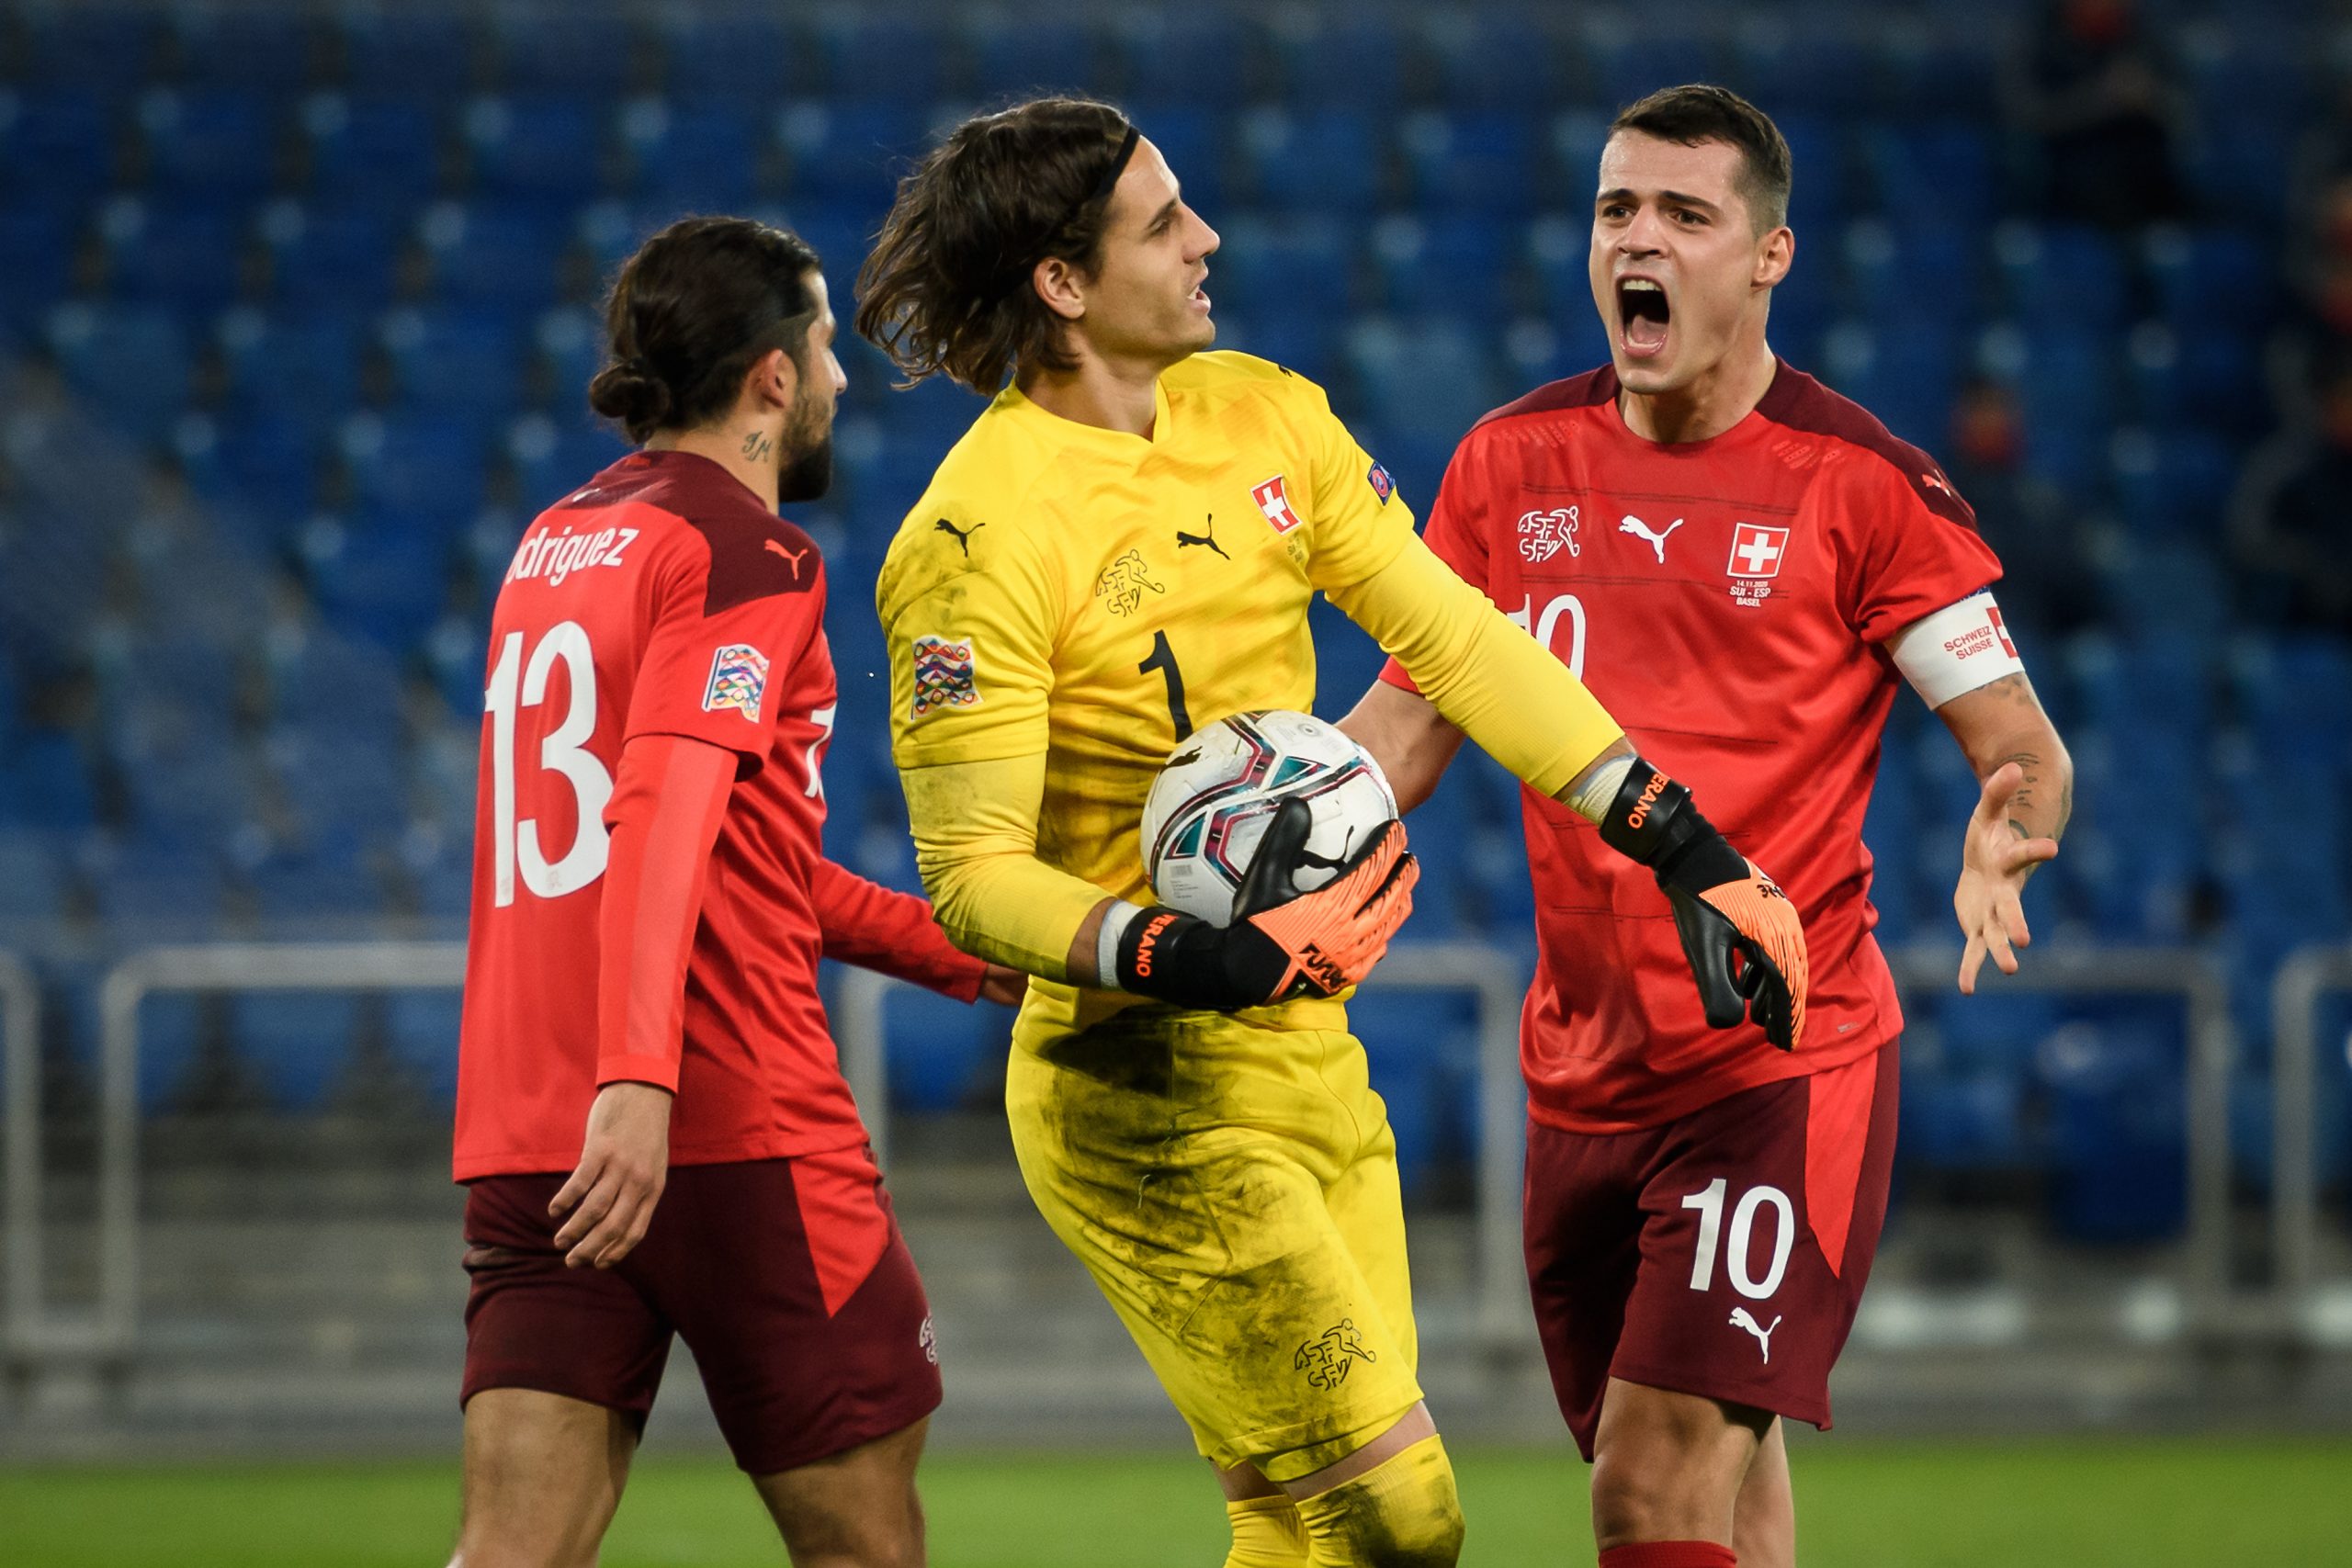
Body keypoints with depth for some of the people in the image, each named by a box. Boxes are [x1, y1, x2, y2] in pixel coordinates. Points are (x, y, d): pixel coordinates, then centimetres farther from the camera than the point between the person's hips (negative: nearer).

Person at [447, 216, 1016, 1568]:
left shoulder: (556, 544, 21)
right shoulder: (747, 555, -6)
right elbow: (664, 817, -22)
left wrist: (965, 955, 33)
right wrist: (636, 1080, -33)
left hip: (521, 1142, 7)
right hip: (736, 1127, -7)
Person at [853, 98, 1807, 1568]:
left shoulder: (1262, 418, 6)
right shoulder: (979, 536, -17)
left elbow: (1456, 642, 10)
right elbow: (972, 873, -18)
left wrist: (1692, 852, 6)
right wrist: (1203, 964, -33)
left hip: (1312, 1062, 8)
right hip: (1152, 1100, -8)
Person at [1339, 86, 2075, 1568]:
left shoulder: (1857, 481, -7)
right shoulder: (1510, 461, 7)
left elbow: (2022, 742, -6)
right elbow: (1410, 721, 13)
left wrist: (2004, 841, -29)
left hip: (1787, 1064, -5)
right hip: (1582, 1067, 5)